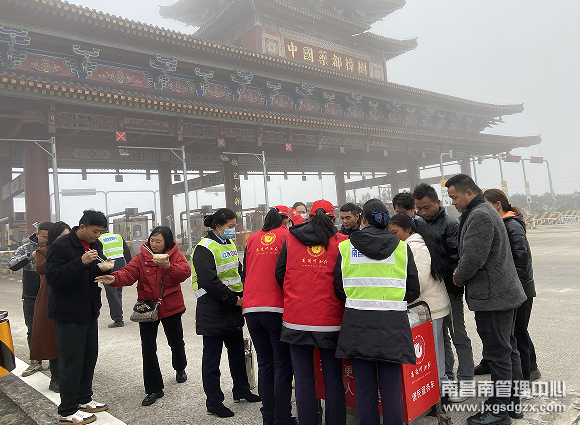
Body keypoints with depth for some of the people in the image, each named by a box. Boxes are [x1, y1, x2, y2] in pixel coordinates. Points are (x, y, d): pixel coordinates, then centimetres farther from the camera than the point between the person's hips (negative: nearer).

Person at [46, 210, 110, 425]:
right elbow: (53, 277, -23)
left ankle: (83, 399, 31)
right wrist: (81, 262, -33)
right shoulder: (60, 246, -16)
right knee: (72, 360, -1)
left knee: (89, 356, 15)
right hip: (68, 313, -8)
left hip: (89, 310, 8)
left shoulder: (95, 245, 8)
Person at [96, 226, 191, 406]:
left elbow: (185, 272, -21)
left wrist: (167, 266, -36)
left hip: (171, 308, 0)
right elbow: (129, 273, -19)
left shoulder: (175, 256, -5)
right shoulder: (141, 257, -3)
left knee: (176, 342, 17)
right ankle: (154, 389, 14)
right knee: (148, 349, 0)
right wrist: (115, 278, -39)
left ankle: (180, 369, 49)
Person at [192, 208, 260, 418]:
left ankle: (241, 390, 36)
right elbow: (209, 282, -23)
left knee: (238, 351, 19)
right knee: (212, 357, 4)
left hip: (233, 309, 9)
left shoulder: (230, 244, 11)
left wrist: (242, 295, 2)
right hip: (213, 312, -8)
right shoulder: (205, 248, -15)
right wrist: (234, 299, -18)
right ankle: (213, 403, 16)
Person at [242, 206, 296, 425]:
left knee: (264, 363, 13)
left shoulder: (252, 239, 12)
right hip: (277, 308, -4)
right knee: (282, 365, 3)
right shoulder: (288, 236, -1)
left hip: (251, 309, 5)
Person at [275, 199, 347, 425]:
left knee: (303, 380, 10)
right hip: (330, 320, -1)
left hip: (296, 320, 1)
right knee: (333, 380, 11)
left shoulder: (291, 239, 2)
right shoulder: (341, 242, -3)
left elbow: (280, 273, 8)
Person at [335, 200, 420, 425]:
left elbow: (339, 290, 6)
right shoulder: (401, 247, 6)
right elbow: (413, 290, 8)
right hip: (392, 322, 1)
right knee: (391, 388, 8)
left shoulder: (345, 247, 3)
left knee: (365, 389, 9)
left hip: (357, 323, 0)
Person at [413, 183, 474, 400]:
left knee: (458, 336, 5)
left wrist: (452, 289, -16)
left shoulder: (450, 225, -10)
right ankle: (446, 377, 28)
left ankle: (464, 381, 15)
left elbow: (455, 259, -14)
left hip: (449, 292, -6)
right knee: (439, 335, 15)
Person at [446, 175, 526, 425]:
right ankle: (512, 403, 29)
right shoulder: (485, 211, 16)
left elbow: (473, 258, -25)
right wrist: (460, 272, 11)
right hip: (505, 292, 11)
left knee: (498, 354, -1)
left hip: (492, 297, -11)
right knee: (508, 350, 17)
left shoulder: (479, 216, -19)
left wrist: (458, 278, -8)